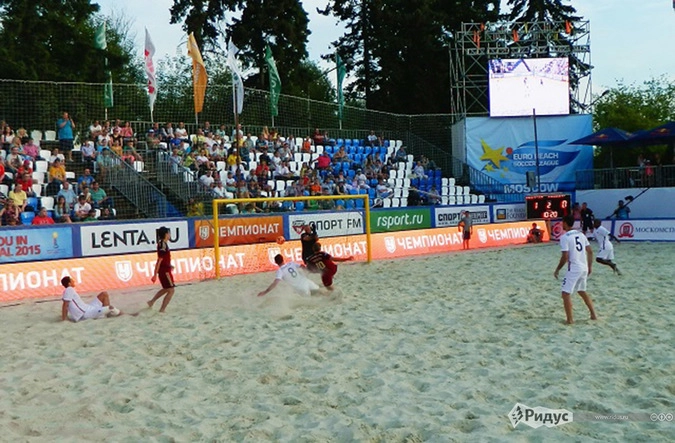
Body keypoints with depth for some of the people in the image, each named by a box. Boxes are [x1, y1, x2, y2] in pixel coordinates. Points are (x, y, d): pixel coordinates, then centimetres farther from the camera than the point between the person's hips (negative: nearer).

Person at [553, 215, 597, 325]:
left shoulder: (564, 237, -13)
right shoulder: (581, 234, 9)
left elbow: (565, 257, -17)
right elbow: (590, 252, 10)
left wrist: (557, 270, -6)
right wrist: (589, 266, 19)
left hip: (573, 269, -8)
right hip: (584, 268, 8)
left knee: (566, 293, 1)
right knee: (582, 291, 25)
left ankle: (570, 319, -1)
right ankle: (593, 314, 28)